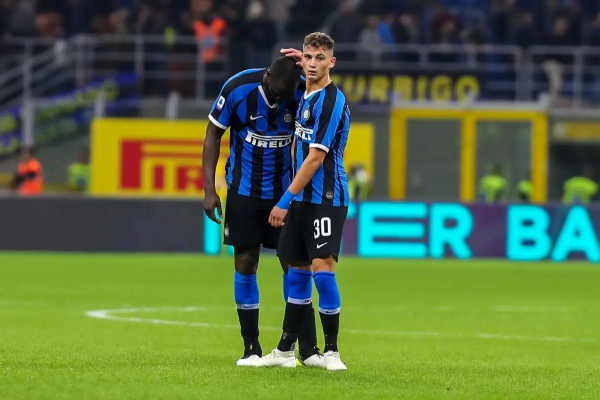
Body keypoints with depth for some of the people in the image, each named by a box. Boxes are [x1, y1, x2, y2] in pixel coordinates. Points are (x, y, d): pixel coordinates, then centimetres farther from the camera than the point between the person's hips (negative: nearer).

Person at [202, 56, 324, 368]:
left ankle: (308, 349, 0)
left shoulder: (302, 93, -13)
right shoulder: (238, 88, -16)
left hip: (285, 191, 1)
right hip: (243, 190, -1)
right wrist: (209, 190, -8)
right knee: (245, 264, 1)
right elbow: (213, 135, -5)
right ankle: (251, 350, 8)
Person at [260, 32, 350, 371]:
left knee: (322, 267, -13)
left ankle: (332, 352, -5)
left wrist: (286, 200, -17)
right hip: (302, 198, 9)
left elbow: (316, 157, -17)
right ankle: (285, 351, 17)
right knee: (298, 270, 12)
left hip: (326, 199, -9)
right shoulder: (306, 96, 12)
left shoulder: (332, 101, -14)